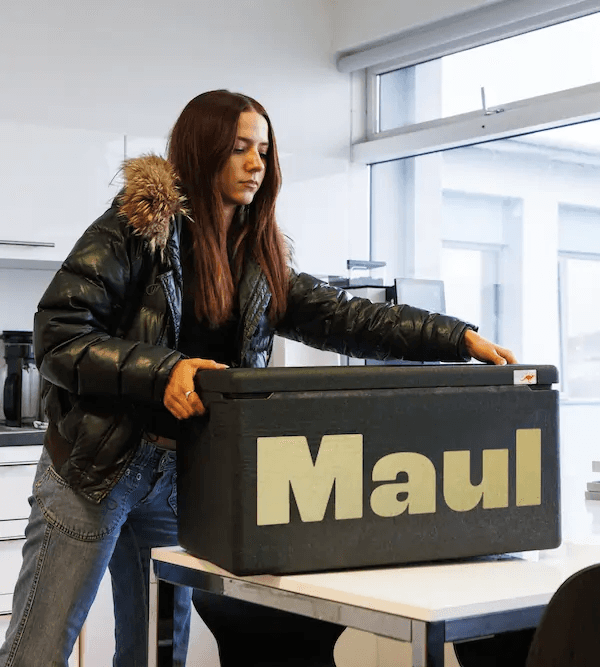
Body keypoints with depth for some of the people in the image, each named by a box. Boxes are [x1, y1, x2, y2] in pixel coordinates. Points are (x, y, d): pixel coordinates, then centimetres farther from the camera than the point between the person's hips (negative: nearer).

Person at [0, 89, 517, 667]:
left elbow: (343, 317, 4)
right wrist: (162, 371, -28)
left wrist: (460, 338, -5)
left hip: (184, 478, 6)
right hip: (95, 466, -5)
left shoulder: (258, 259, 9)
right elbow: (58, 333, -15)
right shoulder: (138, 225, -9)